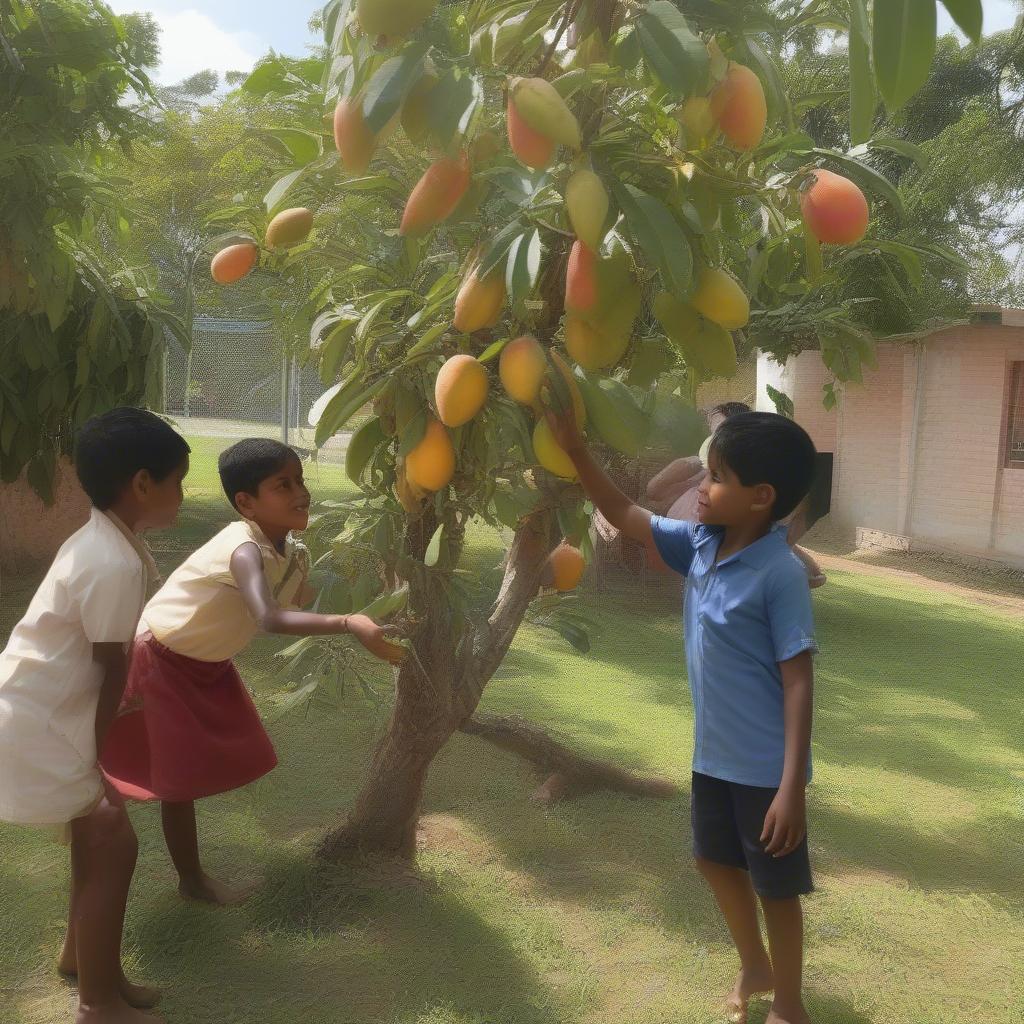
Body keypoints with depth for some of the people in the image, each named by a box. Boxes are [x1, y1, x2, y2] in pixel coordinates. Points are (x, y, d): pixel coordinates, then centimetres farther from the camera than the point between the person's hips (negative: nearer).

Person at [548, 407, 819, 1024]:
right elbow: (624, 515, 6)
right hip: (713, 753, 8)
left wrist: (792, 786, -22)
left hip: (764, 765, -8)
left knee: (776, 887, 11)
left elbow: (798, 680, -22)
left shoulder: (780, 574, -23)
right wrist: (574, 447, -2)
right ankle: (755, 968, 49)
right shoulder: (700, 545, -2)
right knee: (717, 862, 24)